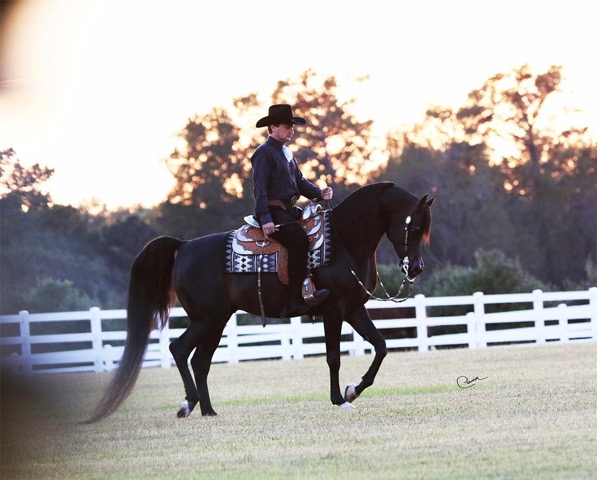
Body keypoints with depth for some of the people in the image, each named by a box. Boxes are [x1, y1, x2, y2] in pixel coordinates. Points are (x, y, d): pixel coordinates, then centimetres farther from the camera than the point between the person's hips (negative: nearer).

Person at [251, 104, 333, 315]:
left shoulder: (286, 153, 22)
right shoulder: (264, 153, -7)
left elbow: (300, 182, 22)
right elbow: (259, 188, -14)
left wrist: (319, 193, 1)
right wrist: (265, 219, -24)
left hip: (289, 211, 10)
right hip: (274, 212, -10)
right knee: (299, 240, -30)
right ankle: (295, 301, -35)